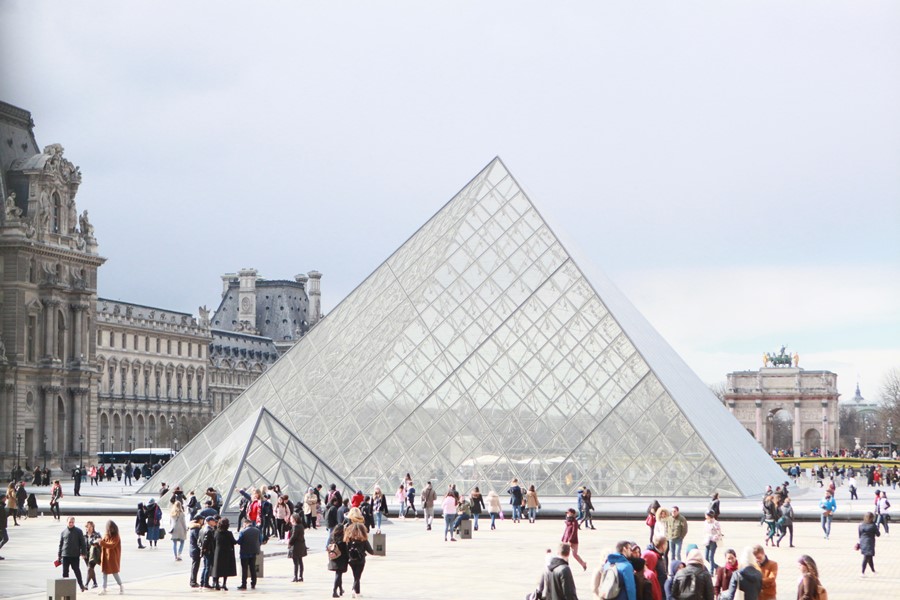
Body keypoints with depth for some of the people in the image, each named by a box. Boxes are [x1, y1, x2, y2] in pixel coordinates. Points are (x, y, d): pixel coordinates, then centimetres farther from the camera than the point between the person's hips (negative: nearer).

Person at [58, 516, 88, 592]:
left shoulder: (78, 531, 1)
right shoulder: (63, 532, 8)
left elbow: (82, 543, 1)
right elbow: (60, 544, 13)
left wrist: (83, 552, -7)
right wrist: (59, 555, 10)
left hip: (75, 555, -2)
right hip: (65, 555, 2)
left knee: (77, 571, 5)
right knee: (65, 572, 3)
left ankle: (81, 585, 18)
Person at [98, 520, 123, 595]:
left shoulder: (116, 537, -12)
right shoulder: (106, 535, 7)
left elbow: (111, 545, -23)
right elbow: (103, 545, 12)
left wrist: (102, 542, -29)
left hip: (113, 557, -6)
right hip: (105, 556, 6)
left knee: (115, 572, -2)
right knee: (104, 572, 6)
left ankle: (121, 586, 15)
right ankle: (104, 588, 10)